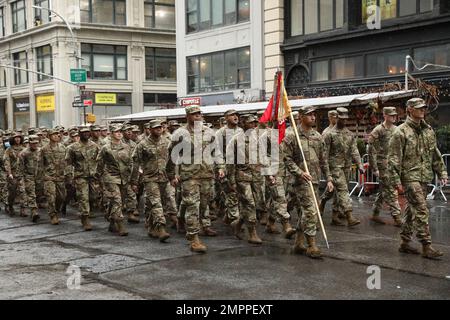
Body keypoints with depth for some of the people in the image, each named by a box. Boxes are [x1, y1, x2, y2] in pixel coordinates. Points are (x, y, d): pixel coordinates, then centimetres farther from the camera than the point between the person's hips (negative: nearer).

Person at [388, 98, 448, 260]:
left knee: (412, 210, 13)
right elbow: (393, 158, -10)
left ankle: (405, 243, 22)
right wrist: (396, 179, -14)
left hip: (424, 177, 7)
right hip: (410, 176, -7)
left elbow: (435, 154, 20)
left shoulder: (428, 130, 13)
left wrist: (442, 172, 14)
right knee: (421, 210, -12)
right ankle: (426, 247, -11)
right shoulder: (401, 131, -8)